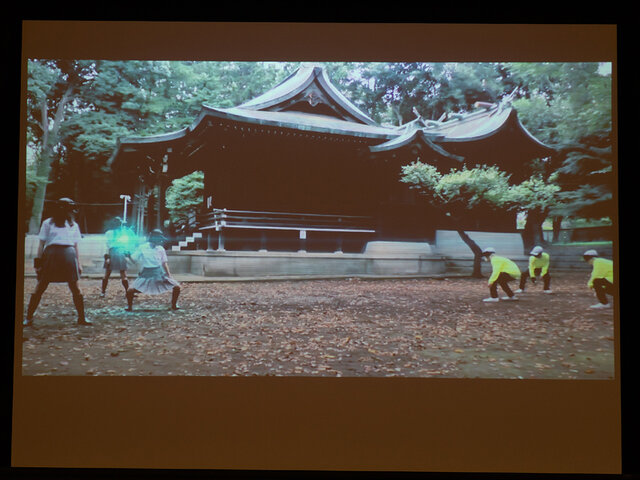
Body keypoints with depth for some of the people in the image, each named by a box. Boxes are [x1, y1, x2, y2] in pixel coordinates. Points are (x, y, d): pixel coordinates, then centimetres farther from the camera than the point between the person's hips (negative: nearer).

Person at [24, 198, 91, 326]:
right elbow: (41, 244, 5)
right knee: (40, 287, -1)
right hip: (51, 254, -2)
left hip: (69, 256, 3)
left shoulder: (73, 225, 18)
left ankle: (82, 318, 7)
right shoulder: (48, 223, 8)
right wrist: (38, 262, -2)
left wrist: (78, 264, 13)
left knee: (75, 287, 0)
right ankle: (29, 318, 8)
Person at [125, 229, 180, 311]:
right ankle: (129, 307, 11)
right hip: (146, 274, -2)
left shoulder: (160, 249, 8)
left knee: (177, 287, -8)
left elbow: (164, 263, 11)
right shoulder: (143, 247, 1)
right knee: (130, 290, -18)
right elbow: (134, 259, 6)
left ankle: (174, 305, 17)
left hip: (159, 274, 2)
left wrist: (169, 275, 2)